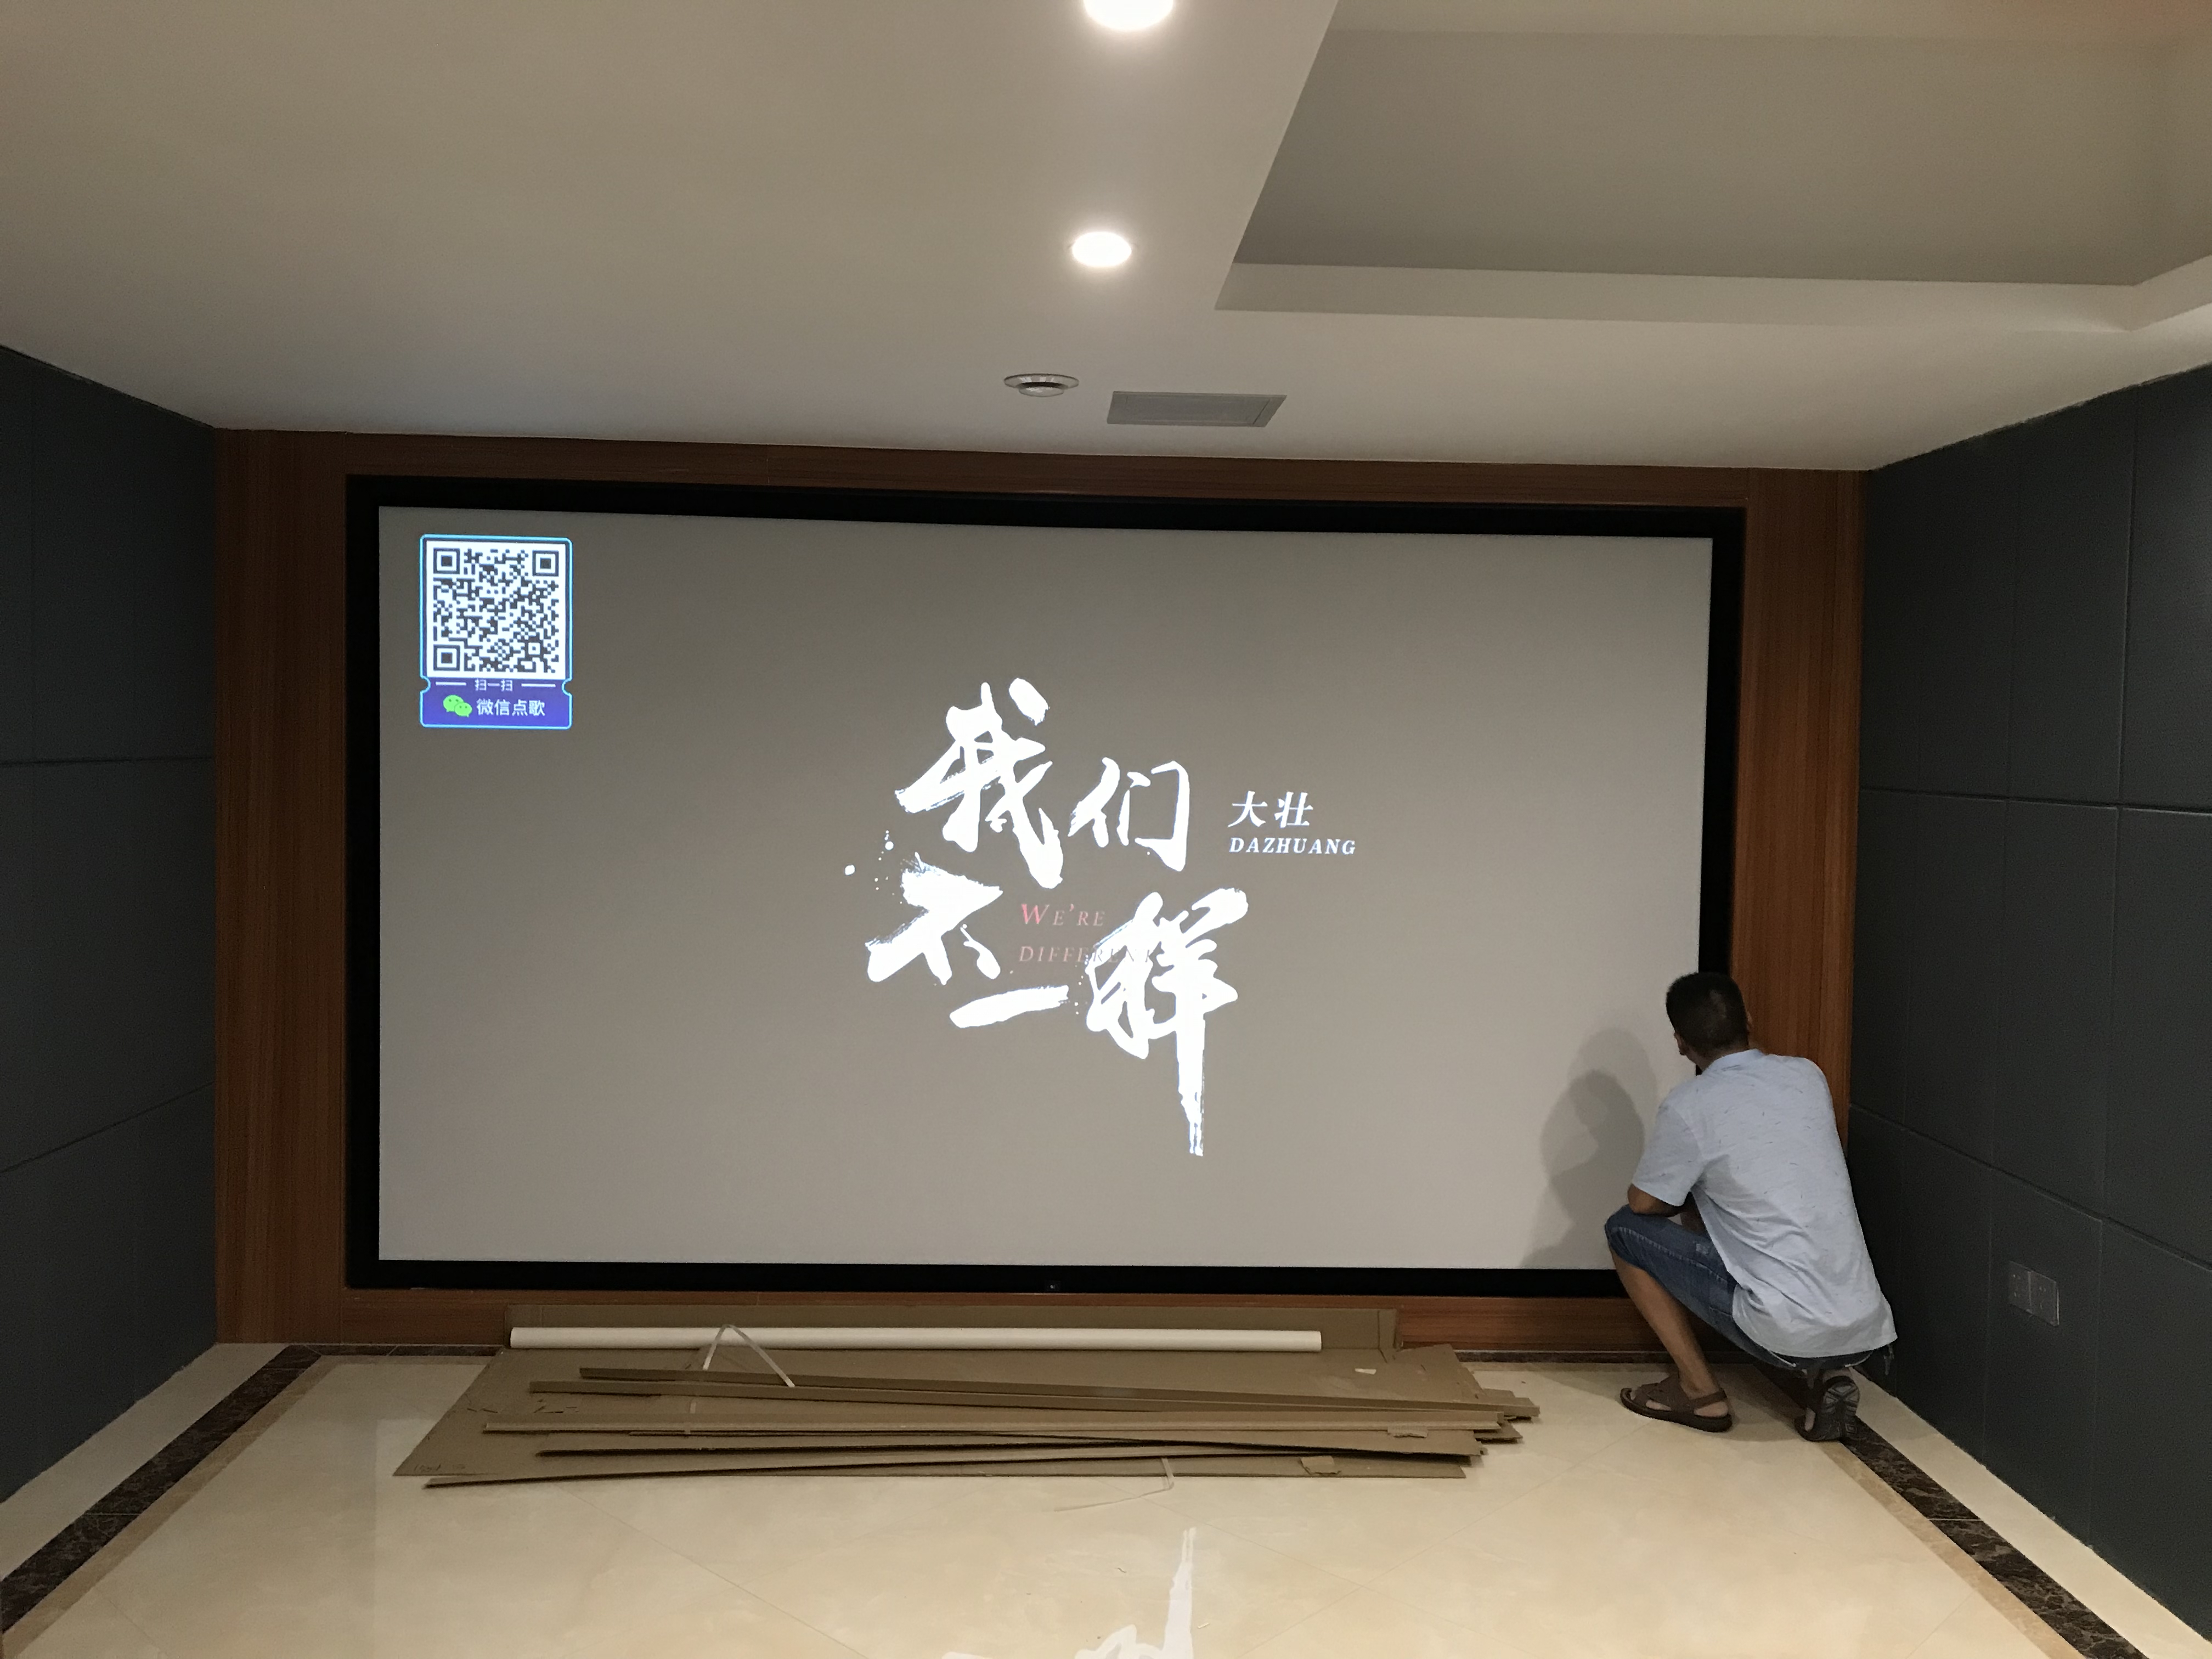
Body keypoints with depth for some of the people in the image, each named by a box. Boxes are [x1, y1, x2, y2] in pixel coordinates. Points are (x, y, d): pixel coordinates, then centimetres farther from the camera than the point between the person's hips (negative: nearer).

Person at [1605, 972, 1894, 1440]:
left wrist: (1688, 1202, 26)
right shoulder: (1807, 1075, 8)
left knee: (1626, 1230, 8)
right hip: (1868, 1330, 6)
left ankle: (1699, 1390, 11)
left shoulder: (1690, 1107, -9)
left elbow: (1643, 1202, 4)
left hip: (1789, 1330, -6)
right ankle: (1826, 1372, 13)